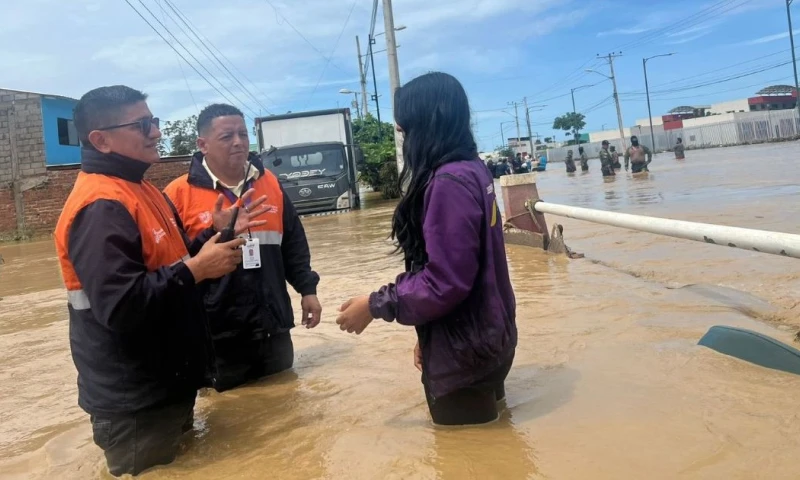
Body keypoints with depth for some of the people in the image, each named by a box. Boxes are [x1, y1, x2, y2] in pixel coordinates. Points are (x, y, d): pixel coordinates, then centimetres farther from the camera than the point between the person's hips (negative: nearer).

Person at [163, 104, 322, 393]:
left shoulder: (270, 184, 6)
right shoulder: (179, 194, -8)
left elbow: (293, 245, 12)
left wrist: (307, 289, 9)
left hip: (273, 331, 4)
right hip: (216, 338, -4)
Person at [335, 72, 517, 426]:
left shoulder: (449, 182, -24)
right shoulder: (469, 169, 7)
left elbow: (444, 281, -27)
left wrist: (375, 305, -13)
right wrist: (427, 334, 18)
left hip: (464, 350, -9)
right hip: (482, 336, 9)